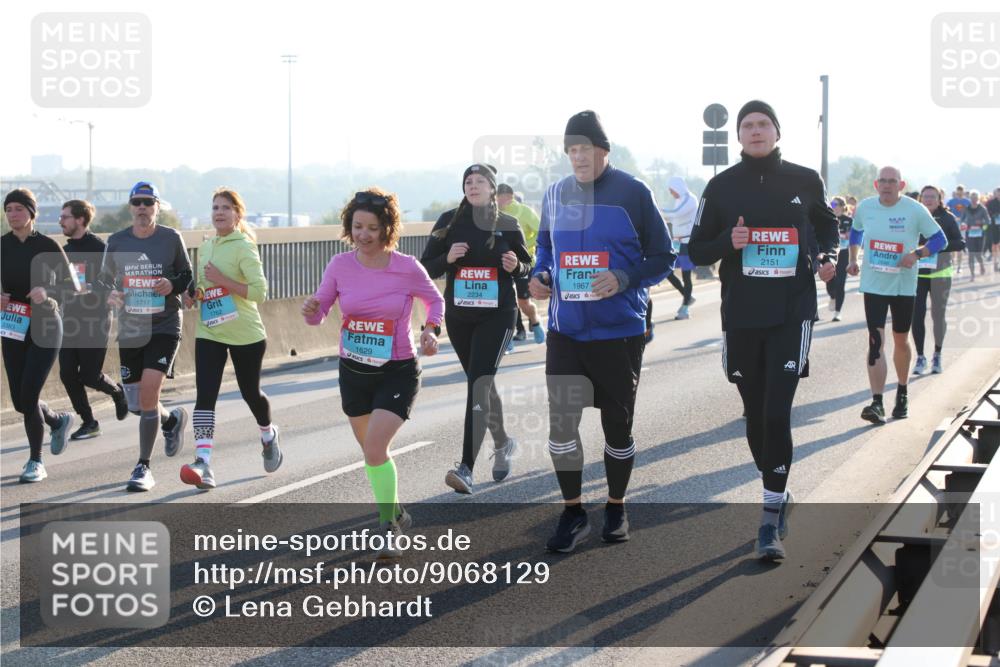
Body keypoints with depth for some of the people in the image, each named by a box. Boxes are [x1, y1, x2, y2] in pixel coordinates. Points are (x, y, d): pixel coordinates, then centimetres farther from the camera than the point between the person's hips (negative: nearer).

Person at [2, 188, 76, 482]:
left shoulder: (48, 246, -8)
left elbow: (73, 287, -5)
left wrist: (47, 292, -24)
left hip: (45, 328, -4)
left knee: (28, 396, -11)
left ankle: (36, 462, 7)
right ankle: (58, 421, 37)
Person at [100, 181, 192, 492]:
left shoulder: (171, 238, -2)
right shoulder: (116, 242, 3)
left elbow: (187, 275, 8)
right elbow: (105, 278, 14)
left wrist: (173, 285, -14)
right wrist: (110, 294, -9)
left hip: (165, 327, -4)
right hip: (129, 329, 4)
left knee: (148, 393, -18)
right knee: (136, 405, 7)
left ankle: (144, 467, -6)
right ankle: (172, 420, 42)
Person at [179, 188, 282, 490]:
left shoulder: (244, 247, -9)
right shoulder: (205, 248, 11)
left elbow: (259, 291, -18)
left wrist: (221, 279, -23)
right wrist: (193, 296, 5)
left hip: (246, 334, -5)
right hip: (209, 332, 5)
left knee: (250, 392, 12)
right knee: (205, 396, -12)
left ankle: (269, 436, 43)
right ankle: (203, 463, -20)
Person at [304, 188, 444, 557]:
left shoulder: (407, 268, -13)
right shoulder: (340, 265, -6)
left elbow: (434, 299, 6)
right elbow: (319, 312, 1)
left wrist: (431, 330, -11)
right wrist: (311, 310, -22)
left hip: (397, 373, -4)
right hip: (353, 371, 4)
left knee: (375, 448, -19)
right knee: (370, 449, 18)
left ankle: (387, 530, -8)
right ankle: (395, 511, 42)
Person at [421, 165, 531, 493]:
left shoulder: (508, 225, -1)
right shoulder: (449, 221, 1)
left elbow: (526, 266, 9)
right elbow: (426, 268, 2)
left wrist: (515, 266, -14)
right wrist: (448, 258, -18)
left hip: (497, 316, -3)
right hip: (458, 316, 3)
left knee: (478, 385, -15)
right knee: (481, 383, 17)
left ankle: (466, 467, -22)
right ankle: (503, 443, 41)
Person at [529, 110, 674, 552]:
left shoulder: (633, 193, -7)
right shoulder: (555, 195, 6)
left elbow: (662, 258, -4)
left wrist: (624, 279, -20)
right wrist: (540, 275, -2)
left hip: (619, 332, -3)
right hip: (565, 330, 3)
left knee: (617, 425, 9)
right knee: (561, 421, -3)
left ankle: (616, 510, 28)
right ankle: (573, 514, 11)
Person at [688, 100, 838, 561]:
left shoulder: (804, 181, 2)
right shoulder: (722, 186, 2)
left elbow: (826, 226, 20)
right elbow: (697, 250, 6)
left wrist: (826, 257, -1)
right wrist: (728, 242, -14)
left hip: (792, 313, -2)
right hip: (741, 315, 2)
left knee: (777, 414, -12)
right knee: (755, 415, 10)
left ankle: (771, 520, -7)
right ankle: (779, 495, 32)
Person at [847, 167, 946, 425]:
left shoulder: (915, 210, -11)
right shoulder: (865, 207, -2)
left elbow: (940, 239, -4)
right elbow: (856, 231, 19)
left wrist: (917, 253, -21)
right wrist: (853, 259, 7)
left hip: (904, 285, -1)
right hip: (873, 285, 1)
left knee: (901, 340, 14)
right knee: (876, 341, -11)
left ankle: (902, 394, 36)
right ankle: (877, 403, -16)